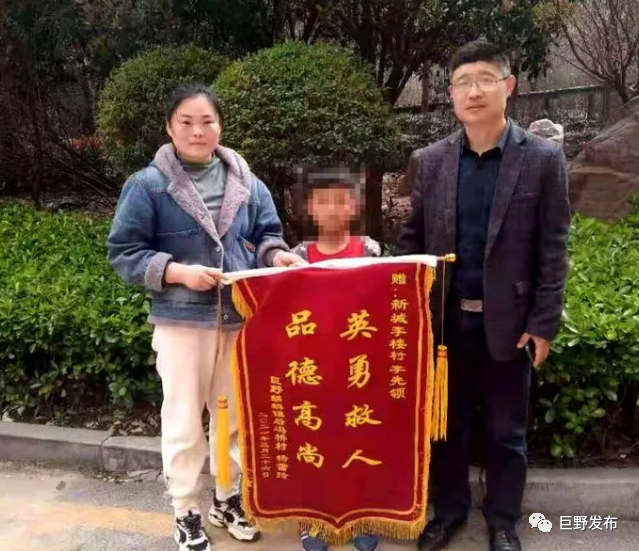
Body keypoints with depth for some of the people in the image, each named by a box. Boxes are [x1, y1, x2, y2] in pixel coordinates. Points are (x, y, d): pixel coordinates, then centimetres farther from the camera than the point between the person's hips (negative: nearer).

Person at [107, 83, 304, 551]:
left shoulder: (246, 183, 2)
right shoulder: (148, 185, -9)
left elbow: (266, 235, 10)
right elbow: (123, 253, -8)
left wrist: (276, 254, -12)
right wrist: (177, 272, -20)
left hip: (240, 317, 4)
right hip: (181, 321, -3)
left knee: (235, 414, 17)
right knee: (184, 422, 9)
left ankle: (227, 499, 39)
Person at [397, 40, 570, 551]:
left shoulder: (543, 158, -5)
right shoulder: (430, 160, 2)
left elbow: (553, 250, -5)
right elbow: (412, 239, 5)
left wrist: (543, 325, -8)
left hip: (508, 321, -2)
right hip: (445, 318, 2)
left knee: (506, 430, 13)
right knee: (446, 423, 15)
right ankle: (449, 509, 36)